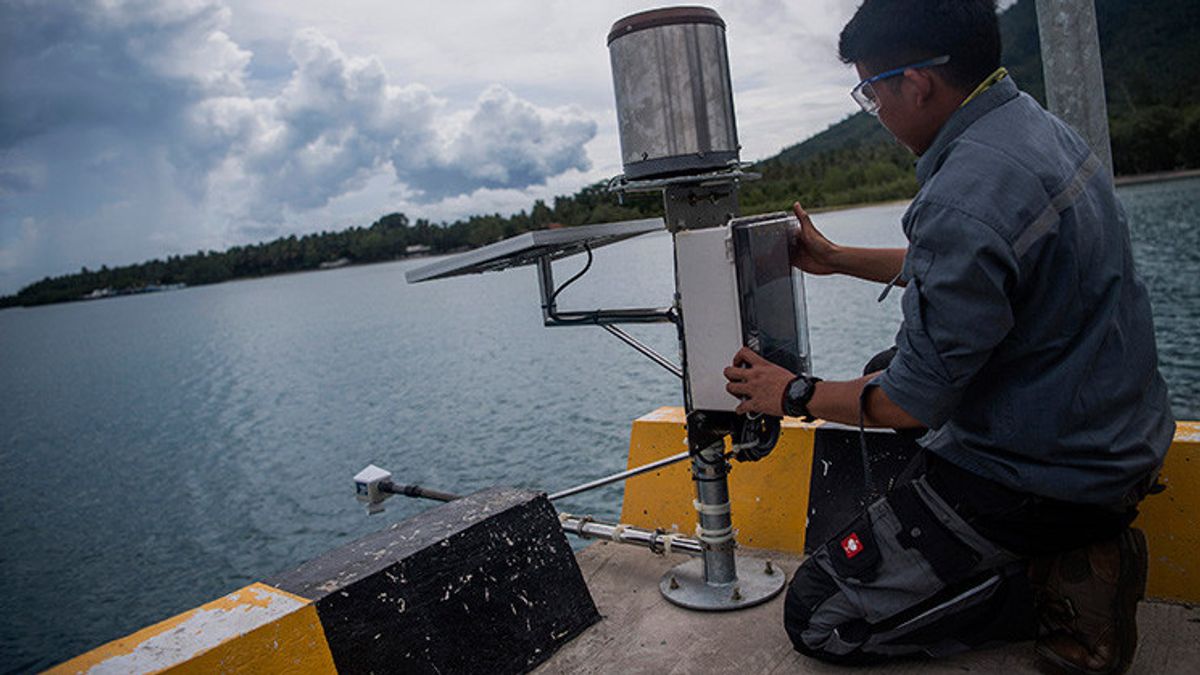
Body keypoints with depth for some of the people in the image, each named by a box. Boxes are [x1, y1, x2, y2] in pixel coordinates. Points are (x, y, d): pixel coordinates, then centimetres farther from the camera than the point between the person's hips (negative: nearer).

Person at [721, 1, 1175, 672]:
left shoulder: (965, 199, -29)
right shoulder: (1036, 123, 2)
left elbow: (913, 401, -21)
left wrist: (797, 394, -5)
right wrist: (836, 258, 22)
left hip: (1040, 479, -9)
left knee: (816, 618, -1)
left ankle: (1057, 590, -2)